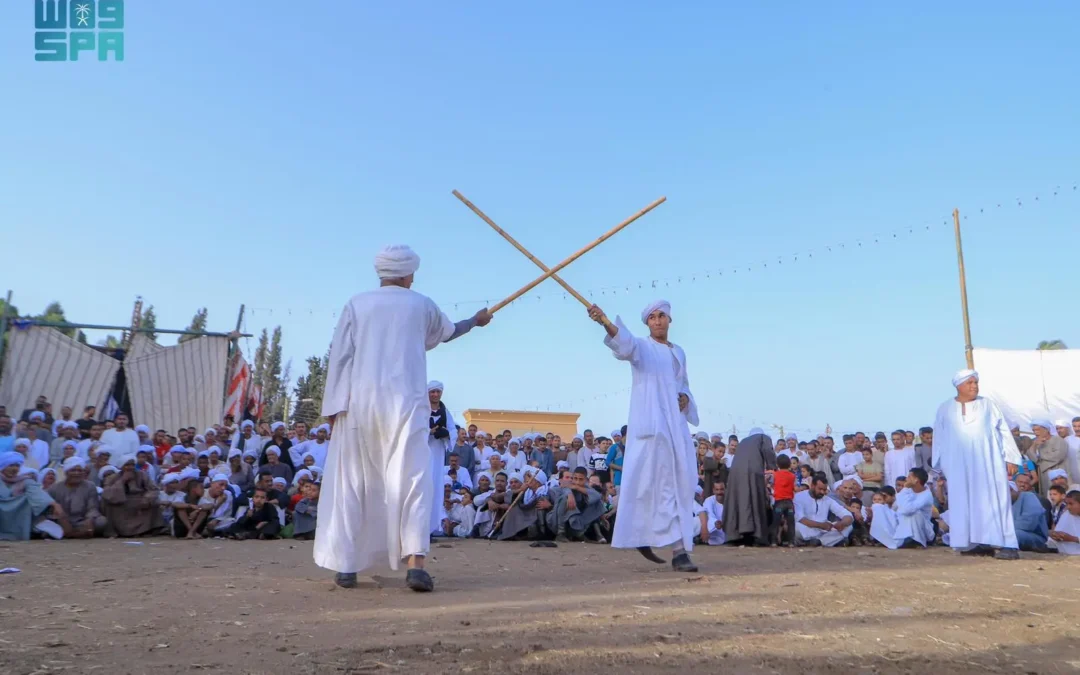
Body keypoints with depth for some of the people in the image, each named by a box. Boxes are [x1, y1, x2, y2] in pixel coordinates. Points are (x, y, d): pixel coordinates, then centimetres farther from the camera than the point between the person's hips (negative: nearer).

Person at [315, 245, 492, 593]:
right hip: (405, 403, -1)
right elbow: (447, 332, 31)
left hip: (359, 403, 1)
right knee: (413, 480, -2)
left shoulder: (356, 304, 7)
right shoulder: (422, 305, 10)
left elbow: (340, 356, 2)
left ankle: (346, 566, 13)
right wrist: (475, 321, 51)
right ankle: (415, 562, -14)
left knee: (351, 483, 10)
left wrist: (335, 405, 5)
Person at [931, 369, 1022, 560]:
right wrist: (940, 466, 8)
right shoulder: (945, 409, 9)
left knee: (993, 501, -5)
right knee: (965, 503, 1)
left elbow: (1004, 431, 6)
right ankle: (972, 543, 5)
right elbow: (939, 439, 11)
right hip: (959, 464, 1)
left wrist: (1010, 459, -2)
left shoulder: (988, 405, 8)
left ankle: (1003, 544, -6)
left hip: (988, 462, -1)